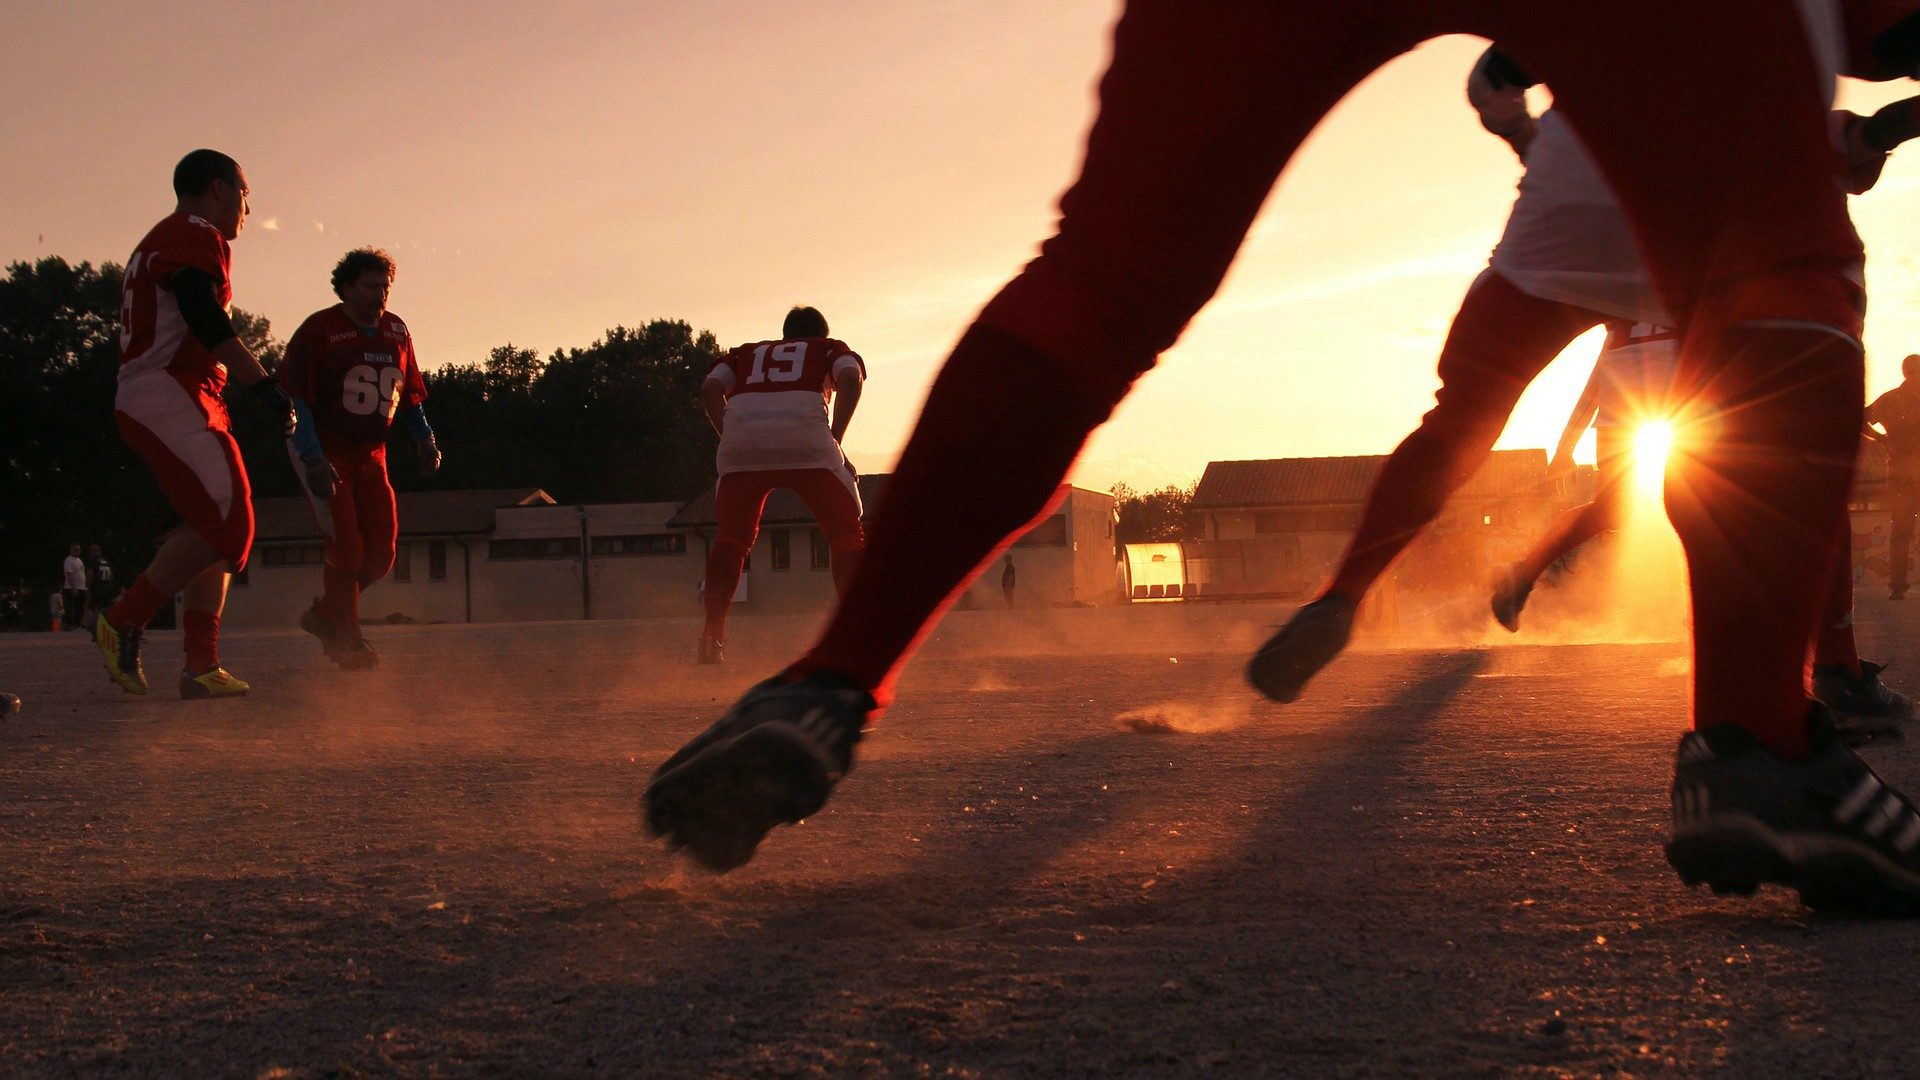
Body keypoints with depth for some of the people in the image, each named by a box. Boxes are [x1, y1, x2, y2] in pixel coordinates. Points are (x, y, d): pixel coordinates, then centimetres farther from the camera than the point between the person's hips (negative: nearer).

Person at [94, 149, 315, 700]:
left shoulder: (159, 241, 27)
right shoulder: (197, 235, -5)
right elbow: (206, 320, -20)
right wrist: (264, 383, -22)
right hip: (168, 398, -11)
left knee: (218, 529, 7)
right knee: (225, 521, -17)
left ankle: (201, 665, 2)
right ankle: (123, 621, -11)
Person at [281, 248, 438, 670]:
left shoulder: (396, 331, 11)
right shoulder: (319, 329, -8)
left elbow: (409, 394, 21)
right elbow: (295, 395, -13)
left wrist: (424, 438, 10)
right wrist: (311, 452, -23)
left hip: (371, 457, 6)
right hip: (329, 456, -6)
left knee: (381, 551, 2)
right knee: (345, 547, -10)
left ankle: (324, 614, 23)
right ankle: (348, 641, 0)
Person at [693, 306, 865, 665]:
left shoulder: (745, 353, 36)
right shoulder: (831, 349, 30)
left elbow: (710, 389, 16)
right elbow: (850, 379, 7)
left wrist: (733, 442, 13)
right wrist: (834, 441, 5)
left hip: (741, 436, 2)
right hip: (805, 437, -2)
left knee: (730, 536, 16)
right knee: (846, 531, 8)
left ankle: (711, 638, 7)